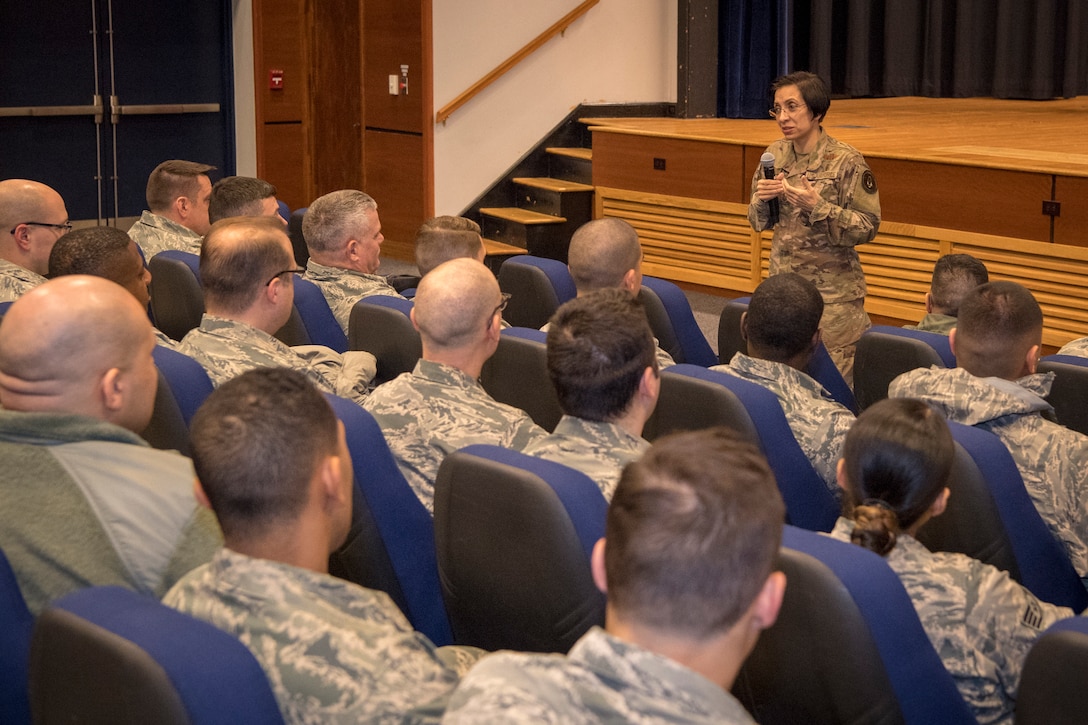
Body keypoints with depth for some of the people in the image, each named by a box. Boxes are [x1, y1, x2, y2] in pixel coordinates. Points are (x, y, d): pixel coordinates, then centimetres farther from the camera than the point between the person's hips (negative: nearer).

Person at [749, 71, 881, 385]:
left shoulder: (845, 161, -10)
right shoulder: (775, 155, 5)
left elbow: (867, 227, -12)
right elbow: (758, 221, 14)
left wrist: (818, 206, -23)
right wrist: (762, 199, -8)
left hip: (832, 292, -5)